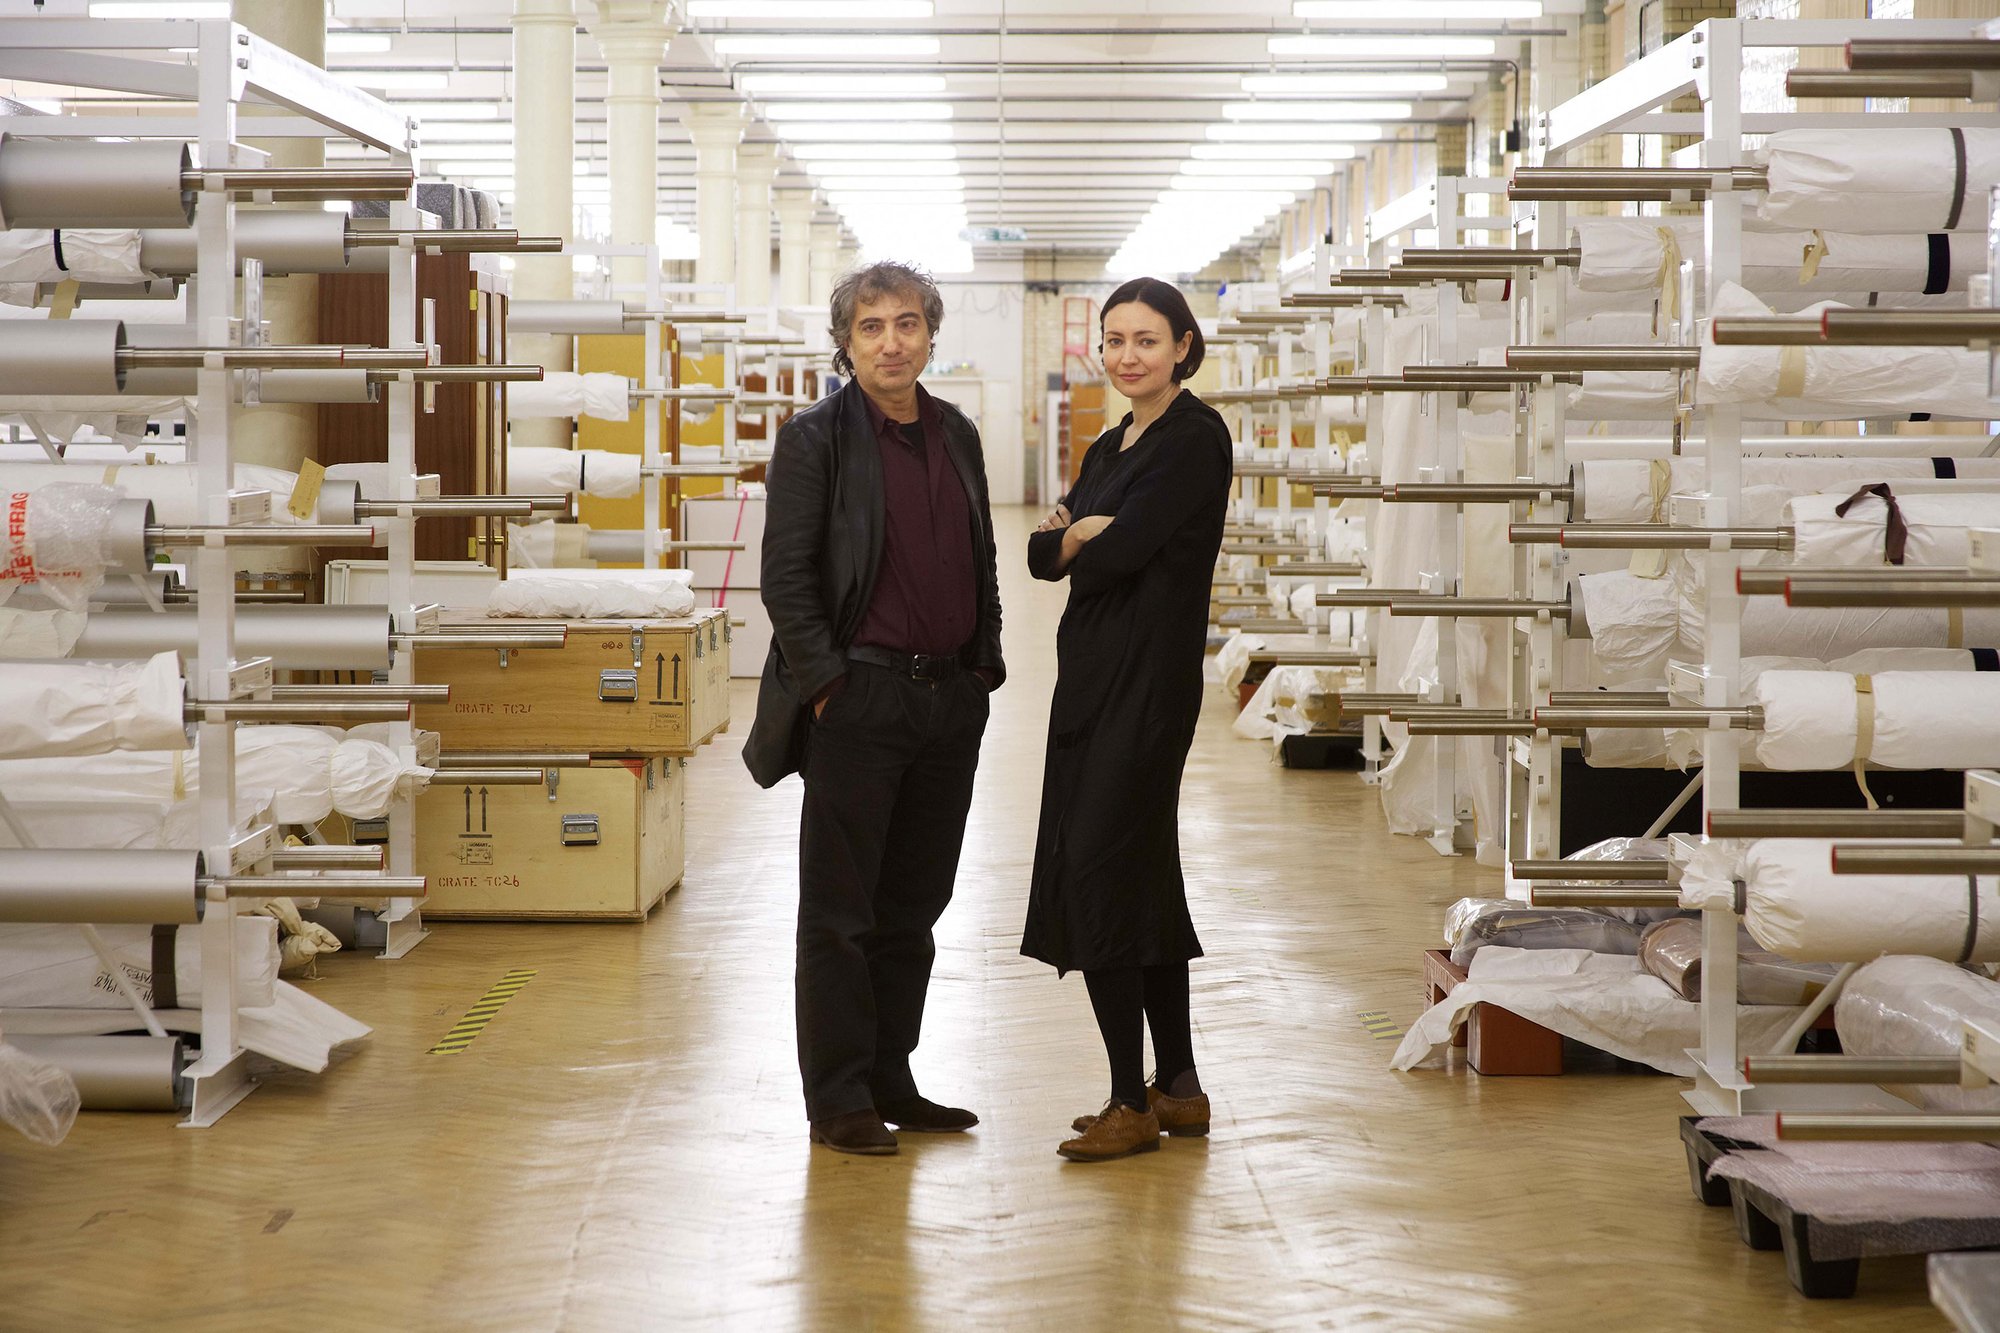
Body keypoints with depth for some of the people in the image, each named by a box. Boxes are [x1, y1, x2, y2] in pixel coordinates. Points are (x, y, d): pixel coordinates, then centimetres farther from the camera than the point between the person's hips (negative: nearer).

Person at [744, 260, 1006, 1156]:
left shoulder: (956, 435, 12)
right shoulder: (816, 440, -6)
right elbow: (786, 579, -9)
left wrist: (983, 667, 10)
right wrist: (826, 686, -14)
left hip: (949, 703, 6)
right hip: (859, 702, -6)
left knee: (912, 906, 12)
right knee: (840, 912, 1)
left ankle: (890, 1081, 22)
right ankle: (838, 1101, 8)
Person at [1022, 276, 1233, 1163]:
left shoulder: (1193, 438, -11)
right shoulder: (1112, 446, 17)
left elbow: (1121, 550, -19)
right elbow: (1044, 552, 10)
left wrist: (1080, 539, 2)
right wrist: (1076, 535, -11)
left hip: (1148, 681, -9)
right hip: (1093, 678, 9)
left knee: (1098, 870, -9)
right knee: (1138, 873, 11)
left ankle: (1133, 1104, -3)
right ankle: (1179, 1089, 19)